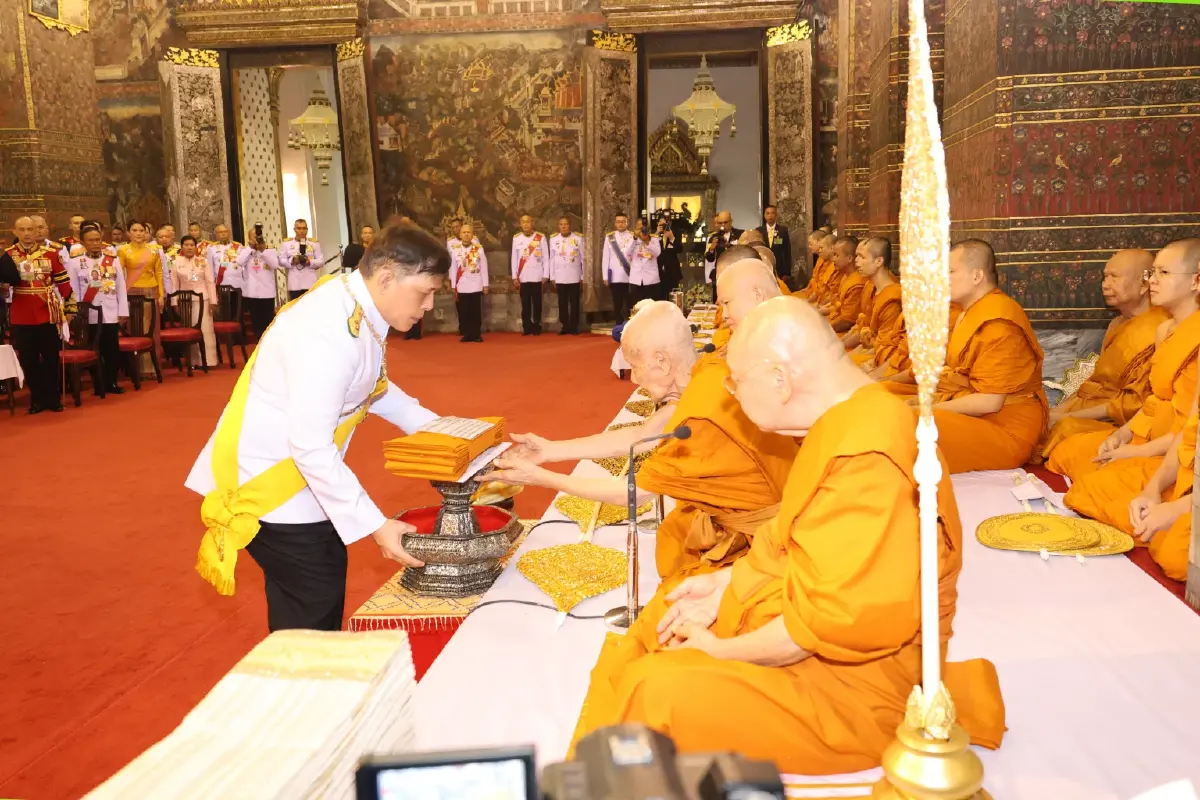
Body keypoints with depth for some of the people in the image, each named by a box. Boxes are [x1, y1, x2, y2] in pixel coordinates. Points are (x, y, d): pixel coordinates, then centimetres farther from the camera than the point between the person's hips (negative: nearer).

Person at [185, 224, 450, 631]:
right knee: (309, 615, 1)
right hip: (267, 482, -9)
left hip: (303, 476, 9)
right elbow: (311, 449, -30)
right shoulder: (328, 333, -30)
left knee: (327, 590, 18)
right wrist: (376, 525, -26)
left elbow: (374, 388, 16)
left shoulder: (359, 308, -3)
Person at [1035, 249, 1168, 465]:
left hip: (1113, 423, -9)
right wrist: (1058, 410, 2)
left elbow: (1134, 404, -19)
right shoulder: (1118, 323, 15)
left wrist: (1067, 416, -16)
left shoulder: (1153, 332, -17)